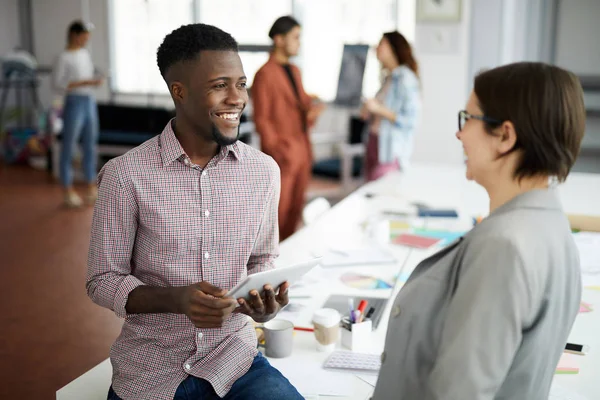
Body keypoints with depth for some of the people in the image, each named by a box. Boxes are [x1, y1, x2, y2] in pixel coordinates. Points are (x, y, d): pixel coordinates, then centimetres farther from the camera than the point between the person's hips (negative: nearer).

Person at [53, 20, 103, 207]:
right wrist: (84, 83, -20)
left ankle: (91, 187, 21)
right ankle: (68, 192, 9)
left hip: (90, 102, 7)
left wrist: (96, 82, -4)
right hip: (75, 103, -7)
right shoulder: (64, 57, -9)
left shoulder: (85, 54, 12)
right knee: (68, 148, 2)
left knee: (90, 146, 11)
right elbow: (58, 85, -14)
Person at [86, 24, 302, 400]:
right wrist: (176, 299, -24)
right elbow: (104, 281, -7)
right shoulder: (126, 175, -13)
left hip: (234, 357, 3)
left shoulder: (264, 170, -3)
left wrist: (265, 305, -13)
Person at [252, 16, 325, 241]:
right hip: (282, 156, -8)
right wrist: (280, 153, -16)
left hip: (302, 151, 8)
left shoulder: (294, 71, 14)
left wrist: (312, 109, -2)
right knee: (279, 212, -1)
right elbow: (261, 120, -12)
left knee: (295, 210, 12)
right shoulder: (264, 75, -11)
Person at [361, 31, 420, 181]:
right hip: (374, 145, 8)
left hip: (390, 153, -8)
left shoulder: (406, 79, -11)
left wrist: (379, 109, -18)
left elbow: (410, 121, -17)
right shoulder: (389, 79, 13)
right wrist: (368, 114, 6)